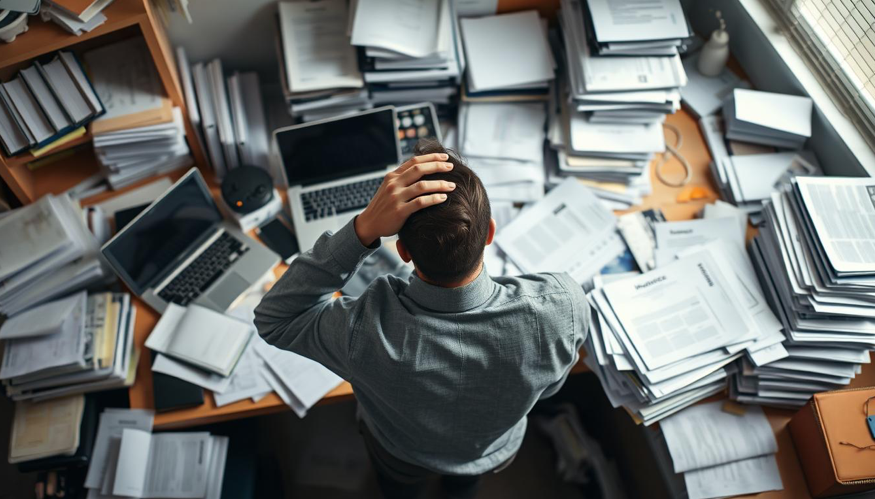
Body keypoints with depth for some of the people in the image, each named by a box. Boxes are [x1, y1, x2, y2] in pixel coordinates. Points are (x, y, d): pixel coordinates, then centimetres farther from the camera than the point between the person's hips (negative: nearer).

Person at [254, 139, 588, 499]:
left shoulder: (363, 331, -48)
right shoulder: (560, 309, -41)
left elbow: (273, 319, -28)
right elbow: (548, 385, -18)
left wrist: (361, 230, -43)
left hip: (400, 458, -1)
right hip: (495, 453, 2)